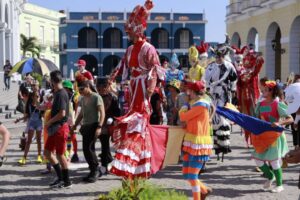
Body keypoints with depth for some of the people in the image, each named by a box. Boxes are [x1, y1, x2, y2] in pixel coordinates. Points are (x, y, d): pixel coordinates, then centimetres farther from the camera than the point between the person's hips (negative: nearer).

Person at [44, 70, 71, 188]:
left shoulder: (61, 94, -18)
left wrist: (49, 122, -14)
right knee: (47, 152, 13)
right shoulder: (57, 93, 11)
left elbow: (62, 113, -24)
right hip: (54, 128, 10)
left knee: (60, 154, -2)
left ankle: (67, 182, 10)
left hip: (60, 128, -10)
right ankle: (60, 177, 21)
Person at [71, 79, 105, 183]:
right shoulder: (82, 99, 16)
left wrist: (99, 127, -23)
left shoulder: (96, 97, -8)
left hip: (93, 126, -8)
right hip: (85, 126, 8)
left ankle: (95, 170, -2)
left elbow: (102, 113, -13)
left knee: (88, 148, -13)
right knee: (87, 149, 6)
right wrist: (75, 126, 21)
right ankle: (94, 171, 16)